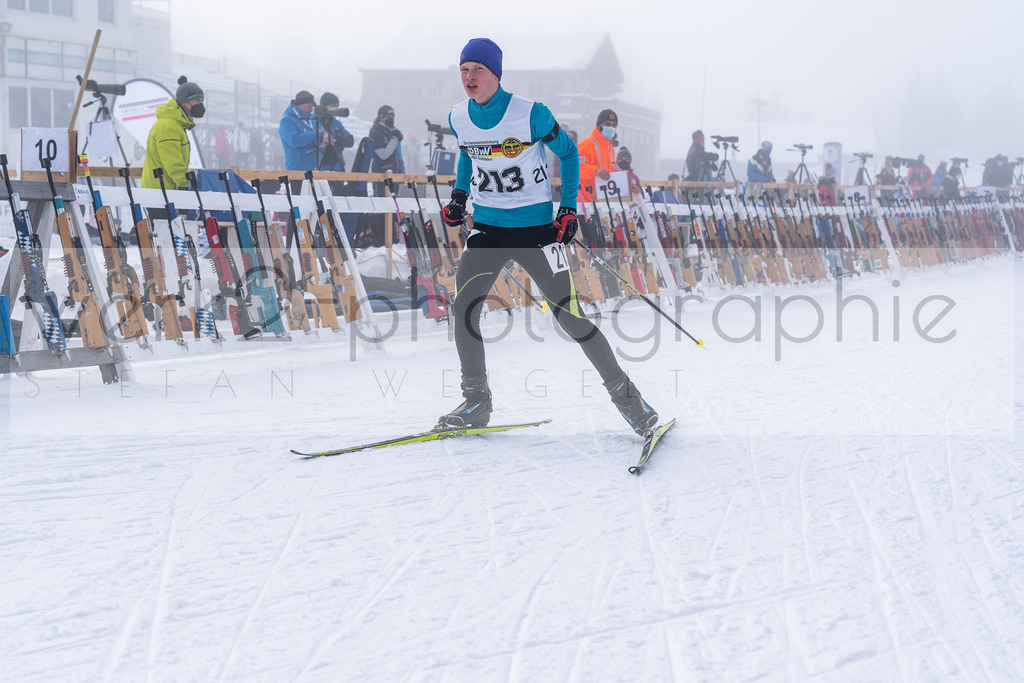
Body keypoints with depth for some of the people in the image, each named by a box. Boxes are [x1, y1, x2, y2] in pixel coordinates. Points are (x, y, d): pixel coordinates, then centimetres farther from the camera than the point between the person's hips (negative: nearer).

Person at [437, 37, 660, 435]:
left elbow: (568, 153, 1)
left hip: (536, 227, -4)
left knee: (569, 316, -6)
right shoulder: (458, 118, 0)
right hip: (487, 228, 4)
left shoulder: (531, 114, -14)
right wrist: (459, 196, 9)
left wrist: (569, 208, -4)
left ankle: (625, 395, 9)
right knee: (463, 308, -10)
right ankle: (476, 402, 6)